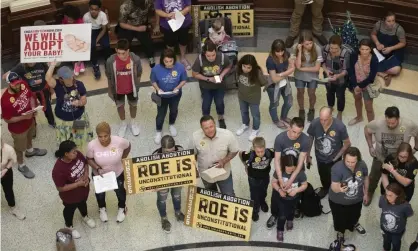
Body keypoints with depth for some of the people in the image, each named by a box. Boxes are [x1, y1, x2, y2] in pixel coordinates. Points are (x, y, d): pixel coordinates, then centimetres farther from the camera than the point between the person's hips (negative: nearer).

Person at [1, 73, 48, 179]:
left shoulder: (23, 84, -21)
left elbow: (31, 96, -1)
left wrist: (33, 107, -18)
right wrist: (23, 117, -32)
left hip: (30, 120, 6)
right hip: (18, 128, -6)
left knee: (29, 137, 36)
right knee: (20, 147, 21)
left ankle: (30, 150, 68)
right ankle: (21, 165, 48)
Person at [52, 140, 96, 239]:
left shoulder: (77, 155, -23)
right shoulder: (59, 170, -40)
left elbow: (85, 163, -2)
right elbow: (60, 188, -29)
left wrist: (86, 175, -19)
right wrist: (78, 184, -31)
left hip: (84, 189, 5)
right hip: (70, 196, -5)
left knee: (83, 203, 34)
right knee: (70, 209, 25)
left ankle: (85, 216, 67)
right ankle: (69, 226, 56)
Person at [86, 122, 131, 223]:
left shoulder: (119, 141, -32)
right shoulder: (92, 145, -32)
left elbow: (128, 146, -9)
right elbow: (89, 159, -14)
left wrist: (122, 159, -2)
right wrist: (97, 168, -29)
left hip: (117, 173, 0)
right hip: (99, 175, 0)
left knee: (120, 191, 29)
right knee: (100, 192, 29)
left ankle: (122, 208, 61)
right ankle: (102, 208, 62)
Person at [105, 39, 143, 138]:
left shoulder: (135, 59, -28)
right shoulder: (110, 61, -28)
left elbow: (138, 74, -9)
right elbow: (109, 77, -11)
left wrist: (137, 87, 2)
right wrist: (110, 90, 1)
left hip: (131, 89, 0)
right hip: (118, 90, 0)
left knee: (133, 105, 26)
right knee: (120, 106, 24)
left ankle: (133, 122, 55)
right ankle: (123, 123, 53)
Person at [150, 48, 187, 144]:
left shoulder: (180, 67, -27)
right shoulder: (156, 69, -29)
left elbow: (184, 80, -12)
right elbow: (153, 81, -11)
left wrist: (178, 87, -28)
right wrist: (158, 89, -28)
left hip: (175, 95, 2)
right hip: (162, 96, -1)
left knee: (174, 110, 27)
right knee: (161, 114, 13)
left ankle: (171, 125, 58)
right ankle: (159, 131, 41)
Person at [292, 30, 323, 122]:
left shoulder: (317, 49, -27)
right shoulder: (295, 48, -26)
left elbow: (317, 68, -22)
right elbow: (298, 66, -31)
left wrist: (302, 68, -22)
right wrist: (300, 51, -37)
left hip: (312, 76, 0)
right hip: (300, 76, 1)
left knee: (311, 94, 15)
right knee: (300, 93, 20)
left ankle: (311, 110, 47)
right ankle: (301, 110, 48)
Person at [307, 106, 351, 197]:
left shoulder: (340, 126, -32)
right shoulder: (314, 124, -28)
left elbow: (347, 144, -16)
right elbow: (310, 139, -8)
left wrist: (337, 157, -13)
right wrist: (308, 155, 0)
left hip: (334, 159, -2)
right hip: (320, 157, 2)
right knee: (323, 175, 28)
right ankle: (325, 188, 60)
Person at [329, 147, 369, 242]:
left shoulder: (362, 165, -22)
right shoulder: (337, 168, -35)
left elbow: (366, 178, -2)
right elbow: (334, 187, -35)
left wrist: (366, 193, 8)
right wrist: (339, 189, -57)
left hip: (356, 199, 3)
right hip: (338, 201, -3)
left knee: (355, 215, 32)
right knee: (340, 219, 22)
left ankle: (355, 224, 67)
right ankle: (340, 231, 56)